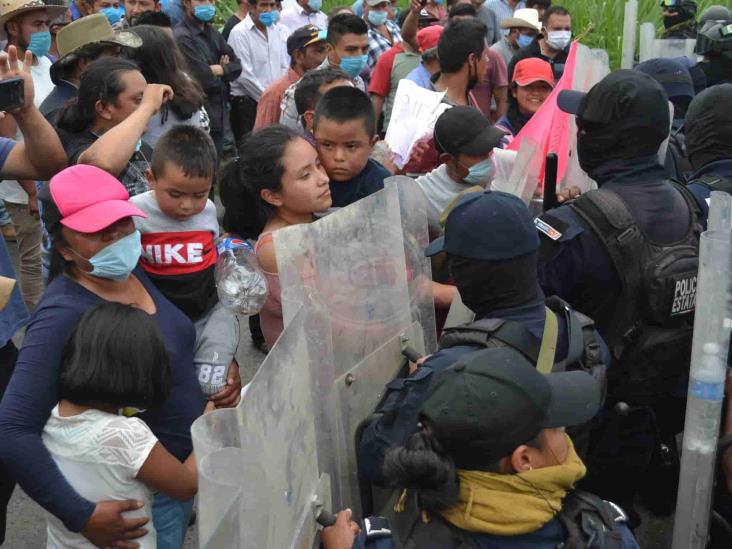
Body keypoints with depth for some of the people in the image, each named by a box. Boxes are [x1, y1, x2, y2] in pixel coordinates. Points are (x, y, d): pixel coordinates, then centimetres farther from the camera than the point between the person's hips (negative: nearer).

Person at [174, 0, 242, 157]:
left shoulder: (212, 32, 14)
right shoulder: (182, 38, -14)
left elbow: (236, 66, 11)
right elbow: (206, 79, -19)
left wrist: (218, 69, -9)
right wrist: (223, 68, 1)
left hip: (218, 117, 8)